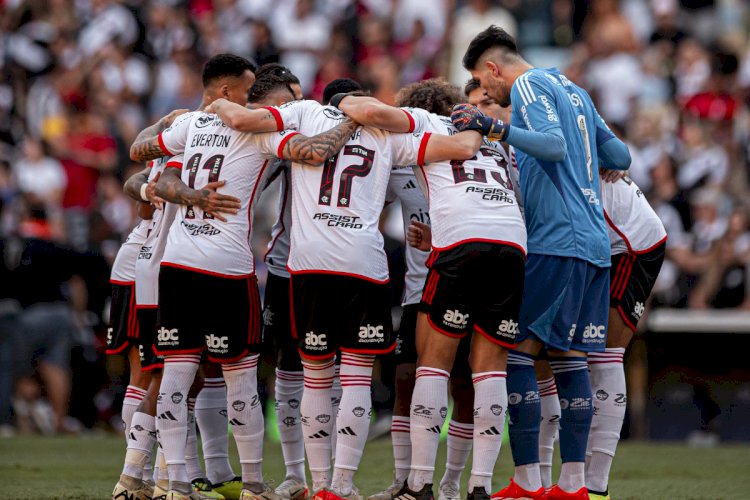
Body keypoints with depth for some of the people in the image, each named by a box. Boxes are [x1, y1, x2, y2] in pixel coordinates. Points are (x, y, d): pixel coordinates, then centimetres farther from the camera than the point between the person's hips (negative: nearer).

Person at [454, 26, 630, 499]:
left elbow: (554, 145, -20)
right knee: (570, 357, 8)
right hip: (595, 243, 8)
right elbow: (621, 157, 23)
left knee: (517, 350, -6)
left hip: (556, 242, -8)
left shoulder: (528, 86, -3)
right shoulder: (572, 89, 21)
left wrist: (497, 128, -24)